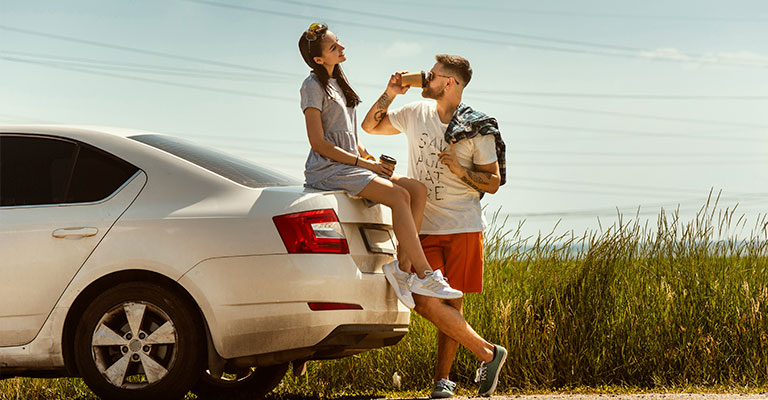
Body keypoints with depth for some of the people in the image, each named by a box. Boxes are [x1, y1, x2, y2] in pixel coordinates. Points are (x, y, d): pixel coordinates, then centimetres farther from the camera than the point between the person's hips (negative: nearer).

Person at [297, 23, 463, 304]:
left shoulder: (338, 82, 20)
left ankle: (403, 264, -14)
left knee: (418, 190, -7)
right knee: (399, 195, -25)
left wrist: (372, 159, 7)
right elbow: (318, 143, -14)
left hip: (350, 164, 9)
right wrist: (363, 163, -14)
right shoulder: (313, 86, -7)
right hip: (327, 169, -9)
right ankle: (424, 275, -28)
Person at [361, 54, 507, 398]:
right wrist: (389, 94, 4)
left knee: (451, 304, 2)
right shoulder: (416, 114, 8)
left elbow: (493, 183, 1)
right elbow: (370, 125, 20)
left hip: (463, 228, -2)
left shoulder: (478, 129, -2)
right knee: (426, 302, -12)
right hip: (423, 228, 2)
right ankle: (487, 353, -2)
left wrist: (460, 169, -16)